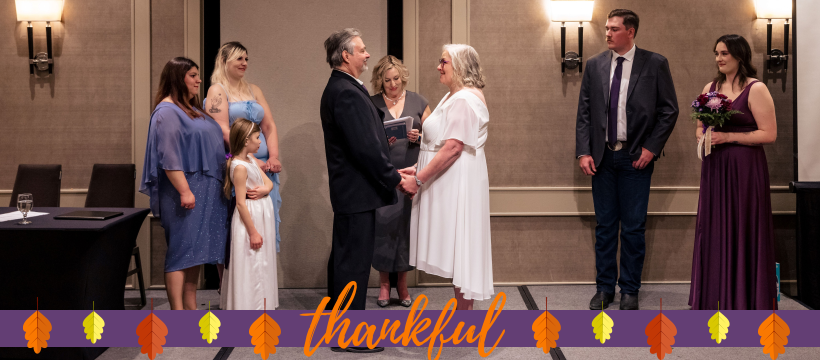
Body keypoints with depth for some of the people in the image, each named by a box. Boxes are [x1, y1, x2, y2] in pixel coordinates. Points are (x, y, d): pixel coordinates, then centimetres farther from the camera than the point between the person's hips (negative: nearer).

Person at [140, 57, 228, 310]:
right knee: (182, 250, -9)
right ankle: (177, 313, -7)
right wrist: (184, 190, -24)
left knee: (195, 251, 11)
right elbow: (169, 157, -19)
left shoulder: (191, 109, 19)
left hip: (204, 191, 10)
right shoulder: (167, 111, -11)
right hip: (185, 190, -10)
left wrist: (229, 160, 21)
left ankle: (190, 308, 17)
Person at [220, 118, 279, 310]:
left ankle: (259, 306, 23)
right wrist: (253, 232, -20)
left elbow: (269, 182, 11)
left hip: (261, 218, 10)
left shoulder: (251, 160, 8)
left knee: (261, 264, 15)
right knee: (251, 266, -4)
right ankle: (249, 305, 3)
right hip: (249, 220, -10)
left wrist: (263, 190, -14)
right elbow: (240, 203, -21)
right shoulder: (239, 167, -19)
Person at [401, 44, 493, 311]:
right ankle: (464, 311, 21)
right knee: (457, 248, 13)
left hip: (459, 184, -10)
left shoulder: (464, 100, -17)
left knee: (459, 246, -4)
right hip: (449, 184, 10)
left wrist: (419, 179, -21)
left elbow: (453, 148, -24)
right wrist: (419, 169, 11)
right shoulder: (454, 97, 17)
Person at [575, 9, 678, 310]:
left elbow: (669, 110, 0)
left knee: (634, 228, 3)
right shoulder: (594, 65, 6)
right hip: (602, 158, 3)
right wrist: (583, 152, -3)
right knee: (605, 226, 8)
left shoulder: (655, 64, -1)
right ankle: (605, 288, 18)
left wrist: (651, 148, -7)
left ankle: (630, 290, 14)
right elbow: (584, 112, 6)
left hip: (636, 158, -2)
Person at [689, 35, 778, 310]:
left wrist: (728, 137, -17)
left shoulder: (755, 89, -7)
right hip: (714, 169, 6)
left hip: (745, 170, -6)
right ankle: (714, 298, 16)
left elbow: (769, 134, -12)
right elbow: (699, 127, 20)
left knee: (743, 231, -2)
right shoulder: (710, 88, 12)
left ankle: (745, 300, 8)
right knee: (714, 231, 7)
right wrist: (703, 136, -3)